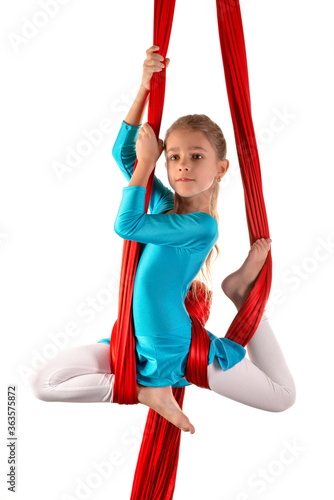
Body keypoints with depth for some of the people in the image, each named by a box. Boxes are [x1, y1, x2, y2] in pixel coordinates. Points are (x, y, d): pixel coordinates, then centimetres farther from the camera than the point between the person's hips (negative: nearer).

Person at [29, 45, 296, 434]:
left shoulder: (203, 226, -19)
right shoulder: (164, 201, -1)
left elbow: (127, 225, -25)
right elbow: (123, 152, 2)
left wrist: (146, 161, -18)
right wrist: (146, 86, -5)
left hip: (181, 349, -5)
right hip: (134, 342, 5)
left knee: (283, 396, 4)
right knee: (42, 382, -9)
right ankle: (146, 388, -4)